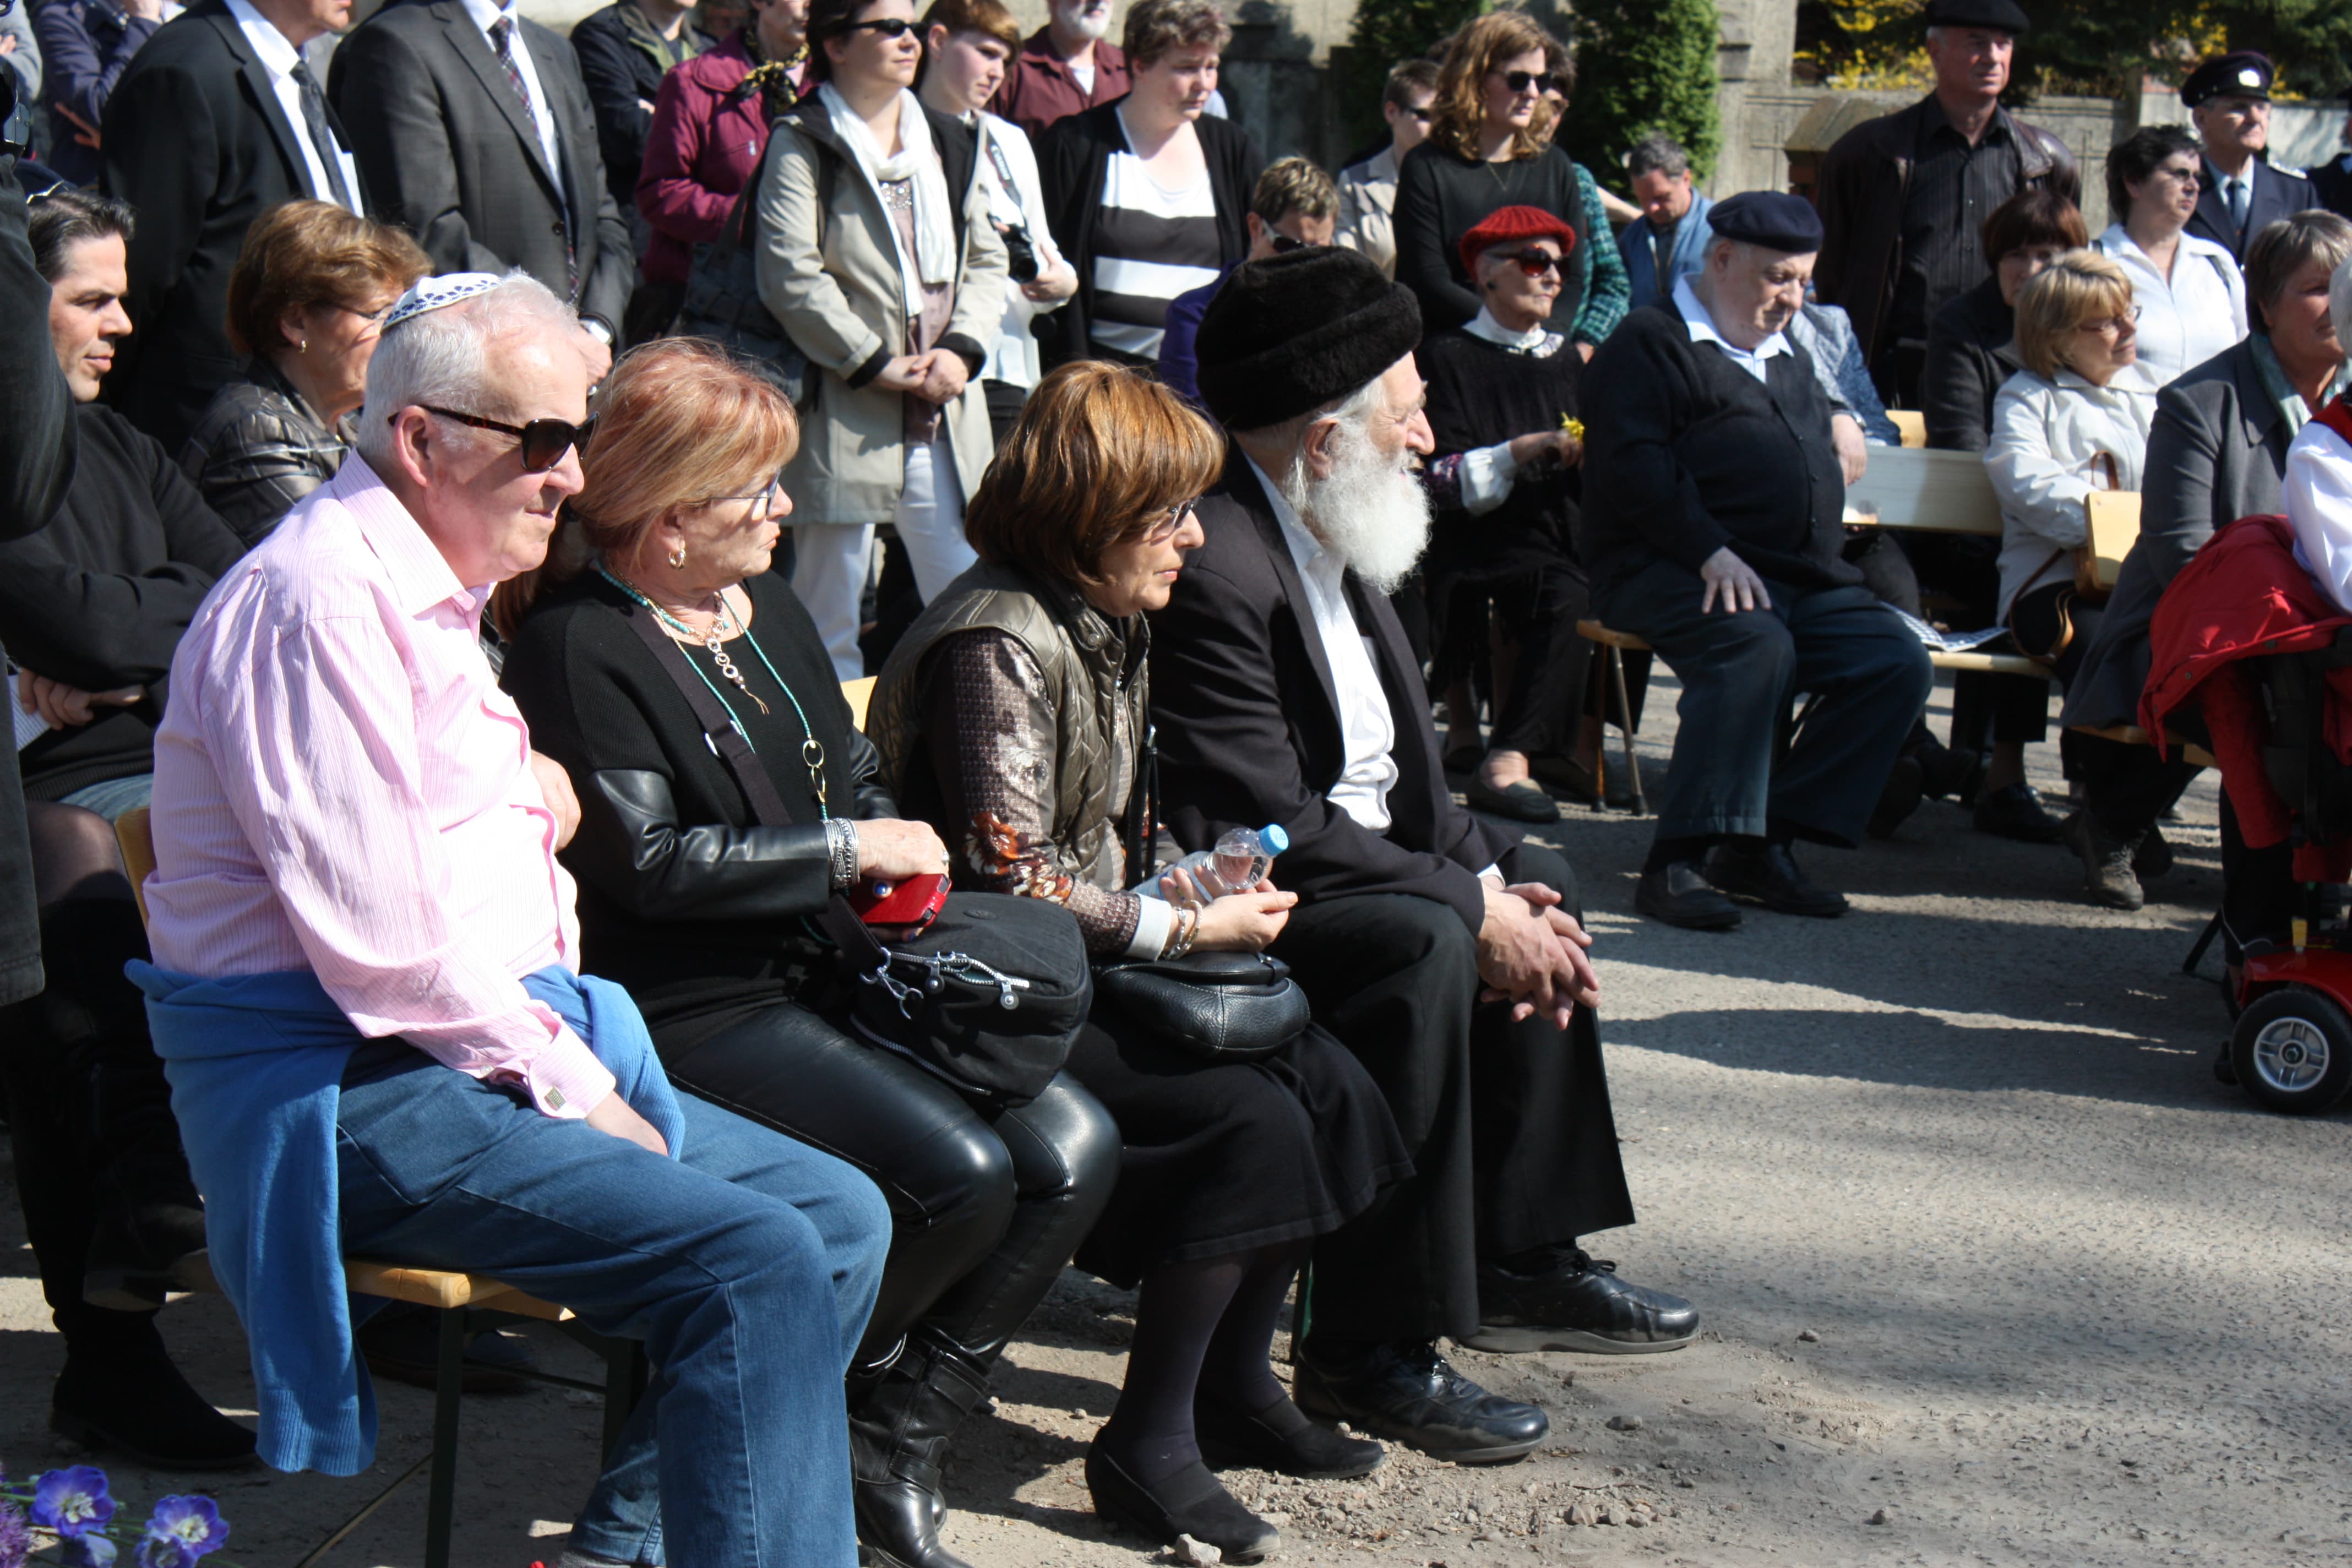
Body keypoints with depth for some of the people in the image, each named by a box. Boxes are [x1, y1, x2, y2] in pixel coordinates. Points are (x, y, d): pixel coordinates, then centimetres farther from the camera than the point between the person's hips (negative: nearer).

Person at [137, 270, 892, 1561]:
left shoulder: (433, 594, 20)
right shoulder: (322, 600, -14)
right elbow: (376, 939, -21)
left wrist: (528, 794, 11)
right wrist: (566, 1085, -13)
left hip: (501, 1050, 11)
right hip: (349, 1086, -11)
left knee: (841, 1213, 3)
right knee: (762, 1264, -24)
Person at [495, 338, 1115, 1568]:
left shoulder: (768, 610, 17)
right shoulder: (577, 645, -9)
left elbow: (856, 777, 26)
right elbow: (645, 862, -17)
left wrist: (900, 859, 3)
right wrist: (847, 850, -11)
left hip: (828, 977, 9)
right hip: (692, 1014, -9)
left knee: (1072, 1147, -10)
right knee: (957, 1169, -27)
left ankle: (896, 1446, 0)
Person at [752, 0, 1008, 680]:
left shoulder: (949, 142, 16)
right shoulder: (805, 145, -3)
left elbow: (987, 259, 14)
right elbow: (790, 278, -12)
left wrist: (962, 350, -3)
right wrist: (877, 364, -13)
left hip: (947, 418, 5)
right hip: (845, 417, -5)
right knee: (831, 624, 1)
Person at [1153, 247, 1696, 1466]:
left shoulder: (1325, 538, 8)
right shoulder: (1213, 564, -25)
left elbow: (1392, 756, 12)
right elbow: (1271, 823, -27)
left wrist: (1492, 877, -4)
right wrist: (1470, 907, -22)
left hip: (1354, 848, 11)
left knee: (1538, 887, 15)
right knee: (1422, 943, -32)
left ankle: (1523, 1261, 21)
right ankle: (1367, 1351, -24)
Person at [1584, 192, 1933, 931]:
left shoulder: (1789, 363, 28)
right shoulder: (1653, 343, 2)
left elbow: (1825, 468, 33)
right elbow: (1634, 463, -11)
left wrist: (1826, 561, 12)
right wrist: (1711, 552, -21)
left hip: (1801, 580, 8)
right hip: (1670, 568, -8)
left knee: (1899, 662, -12)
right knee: (1755, 646, -37)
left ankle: (1762, 844, -14)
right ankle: (1678, 861, -37)